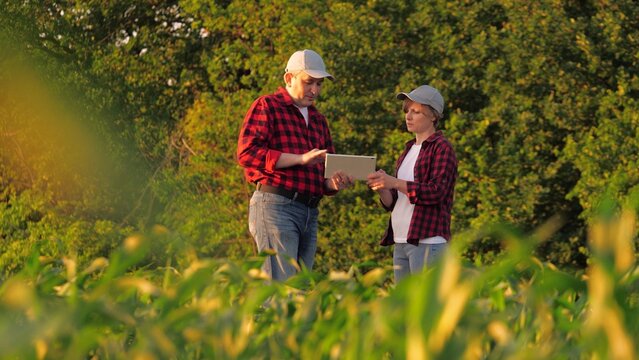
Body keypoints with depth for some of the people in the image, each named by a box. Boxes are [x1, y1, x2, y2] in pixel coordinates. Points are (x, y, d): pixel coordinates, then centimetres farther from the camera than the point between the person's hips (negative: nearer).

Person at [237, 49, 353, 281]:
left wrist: (334, 183, 1)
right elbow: (247, 153, -12)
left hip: (310, 214, 8)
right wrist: (301, 159, -17)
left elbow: (326, 173, 27)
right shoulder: (267, 107, 2)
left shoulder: (318, 120, 25)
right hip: (275, 206, -8)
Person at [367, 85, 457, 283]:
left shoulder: (441, 148, -2)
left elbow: (437, 191, -15)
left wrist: (394, 182, -22)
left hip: (428, 242, -8)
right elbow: (392, 203, 19)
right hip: (401, 242, 8)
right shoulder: (408, 151, 21)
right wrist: (381, 187, -3)